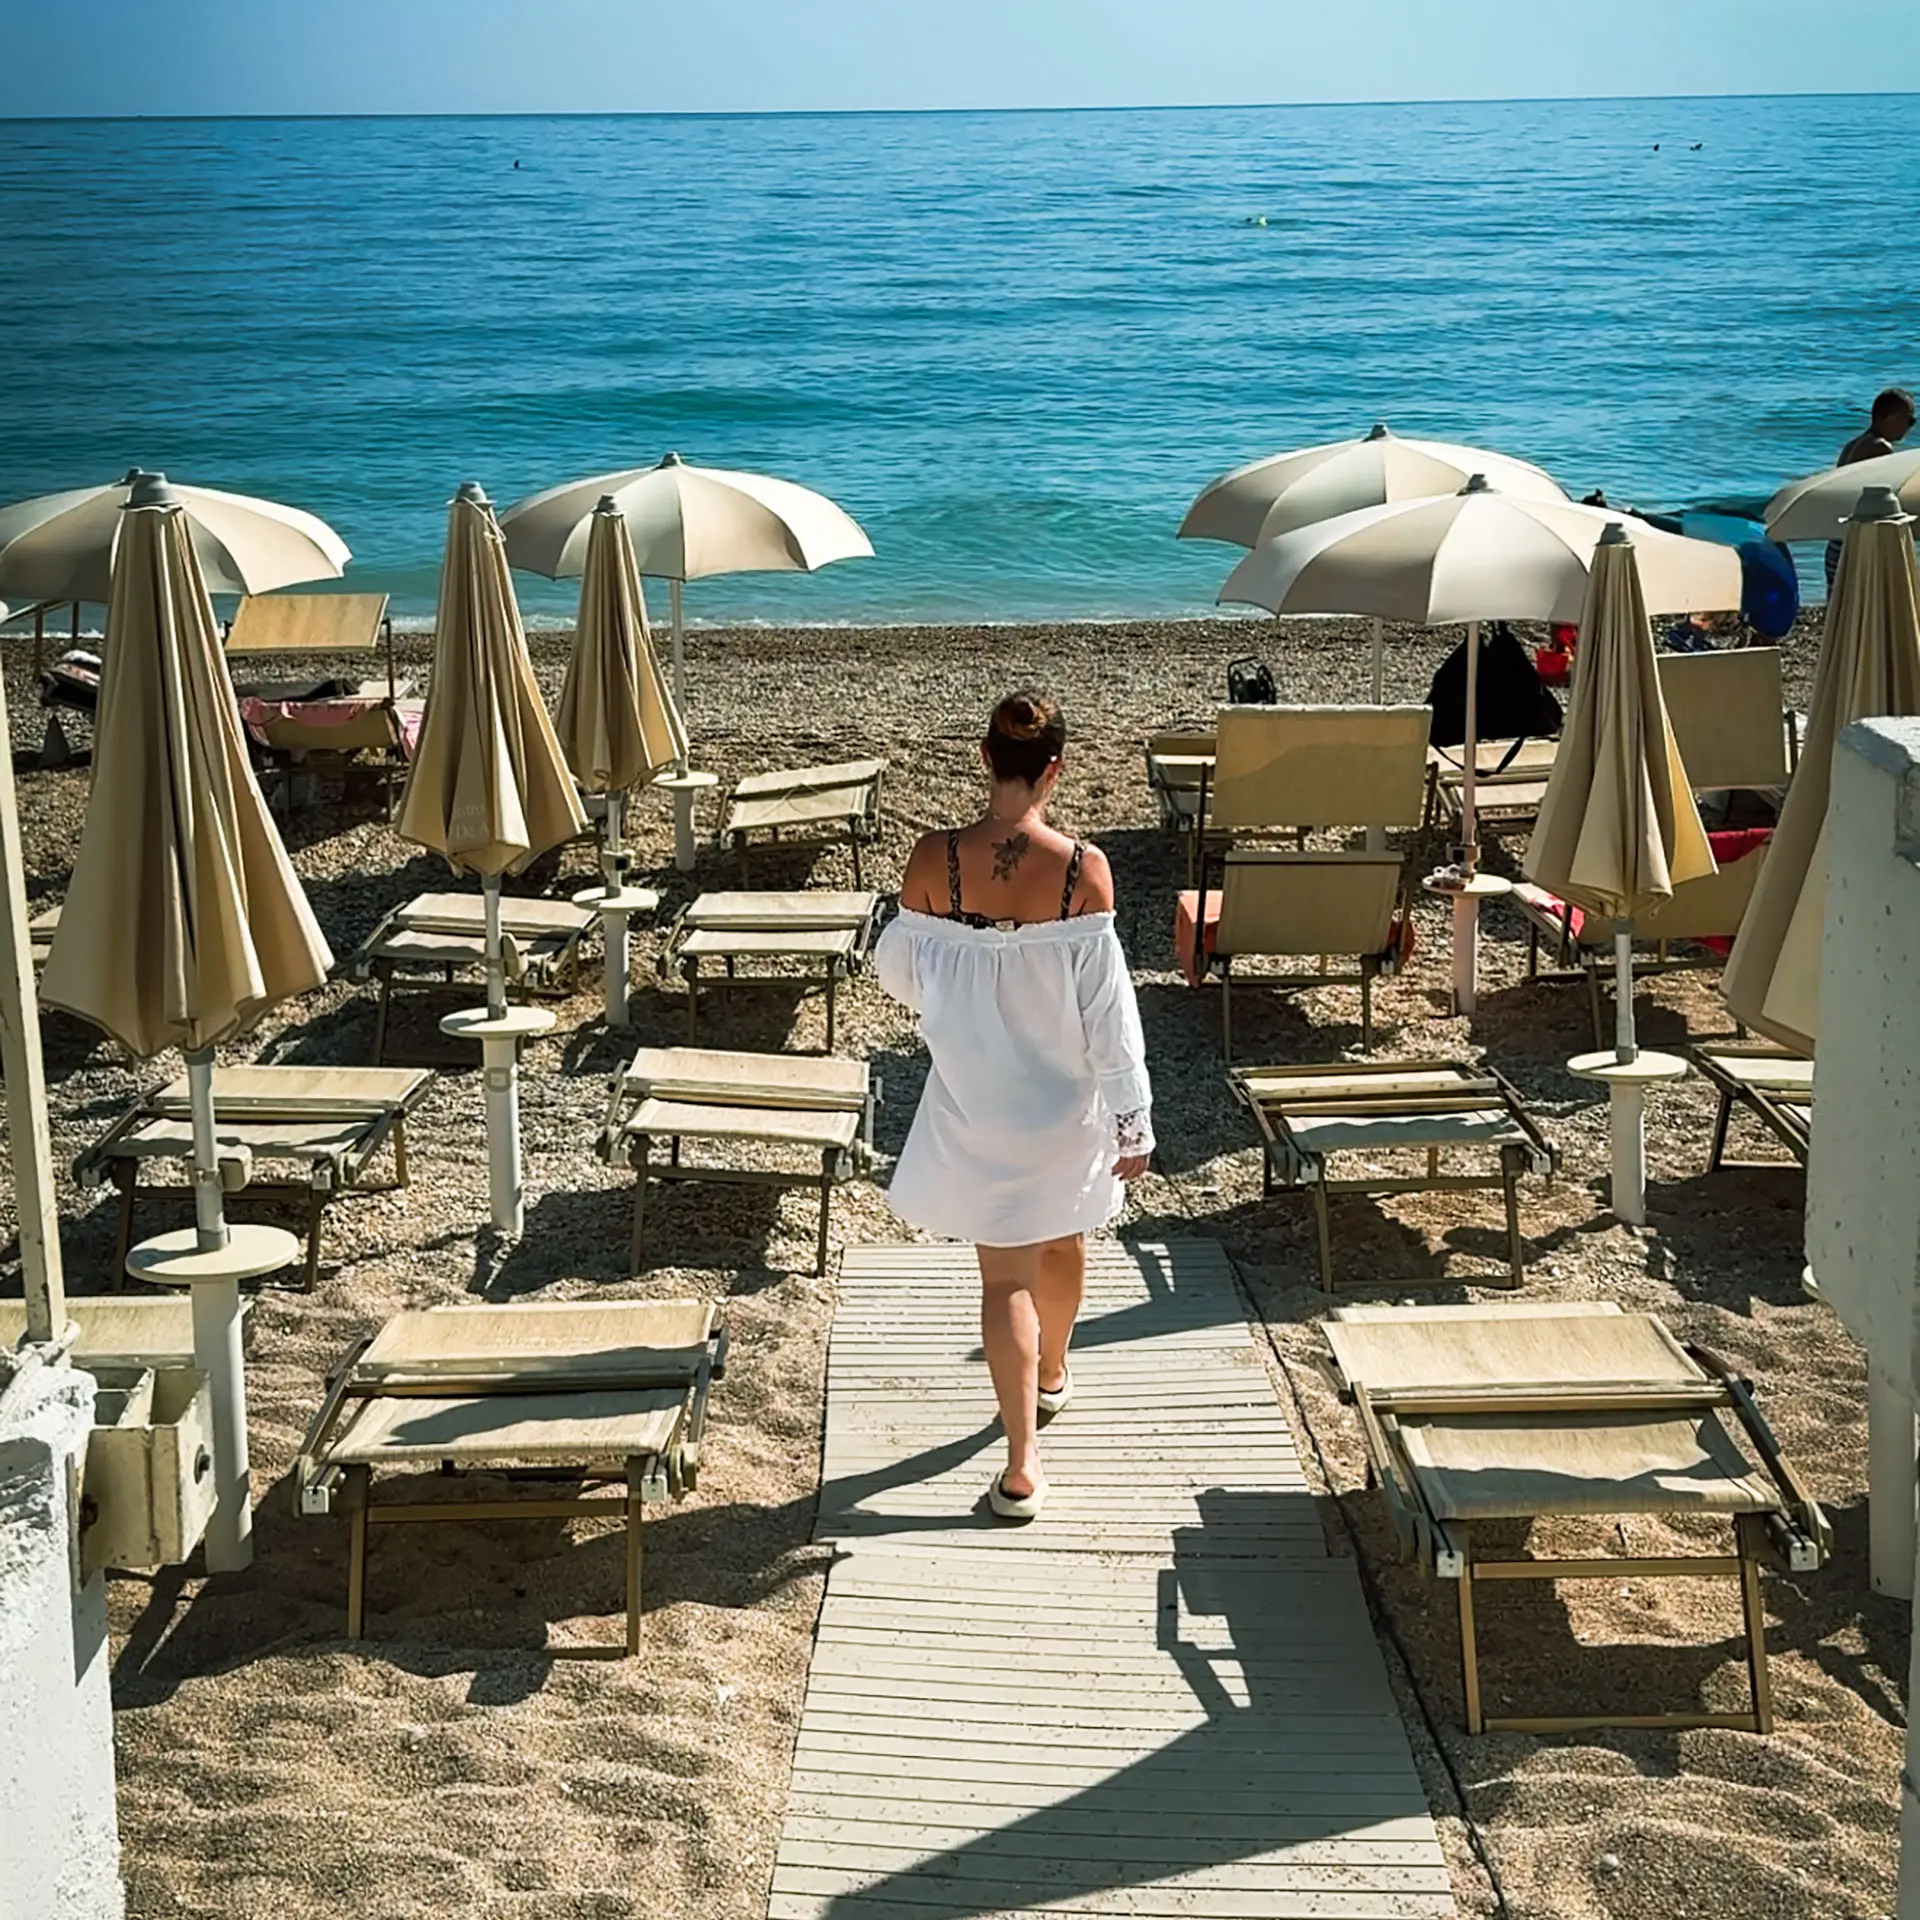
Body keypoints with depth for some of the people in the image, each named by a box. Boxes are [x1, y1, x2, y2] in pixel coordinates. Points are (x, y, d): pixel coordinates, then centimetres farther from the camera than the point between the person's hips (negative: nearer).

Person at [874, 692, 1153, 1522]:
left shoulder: (934, 860, -16)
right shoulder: (1083, 869, -20)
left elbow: (899, 972, -2)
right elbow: (1108, 1006, -15)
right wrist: (1133, 1119, -7)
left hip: (974, 1101, 0)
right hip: (1064, 1098, 0)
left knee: (1006, 1274, 7)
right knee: (1063, 1238, 27)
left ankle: (1022, 1466, 3)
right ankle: (1052, 1374, 52)